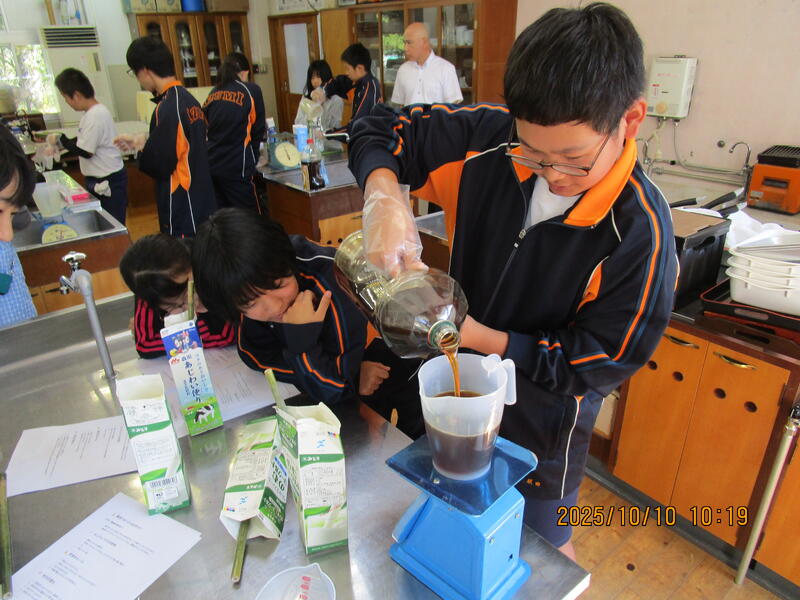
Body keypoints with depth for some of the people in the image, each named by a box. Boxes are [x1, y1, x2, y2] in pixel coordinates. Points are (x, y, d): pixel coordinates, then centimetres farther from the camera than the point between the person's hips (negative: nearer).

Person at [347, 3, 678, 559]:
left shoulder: (640, 230, -28)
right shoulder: (490, 138, -19)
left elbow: (598, 362, -21)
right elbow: (380, 131, -9)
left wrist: (475, 334, -26)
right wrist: (385, 198, -31)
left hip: (542, 413, -4)